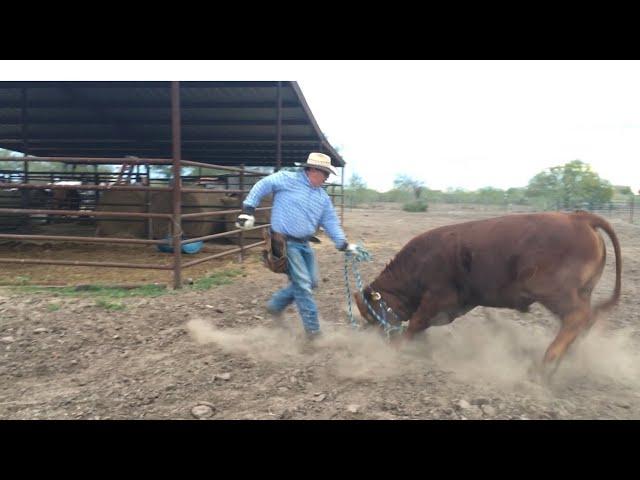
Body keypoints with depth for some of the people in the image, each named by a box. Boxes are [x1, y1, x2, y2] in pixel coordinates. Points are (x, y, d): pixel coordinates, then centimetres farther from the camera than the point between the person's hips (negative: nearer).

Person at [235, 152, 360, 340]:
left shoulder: (323, 197, 8)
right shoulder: (288, 179, -9)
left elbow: (331, 222, 7)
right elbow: (262, 186, -6)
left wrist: (343, 243, -5)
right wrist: (248, 209, -13)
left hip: (304, 244, 8)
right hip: (285, 242, -8)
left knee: (311, 282, 12)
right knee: (302, 284, -7)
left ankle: (275, 305, 29)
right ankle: (313, 330, 4)